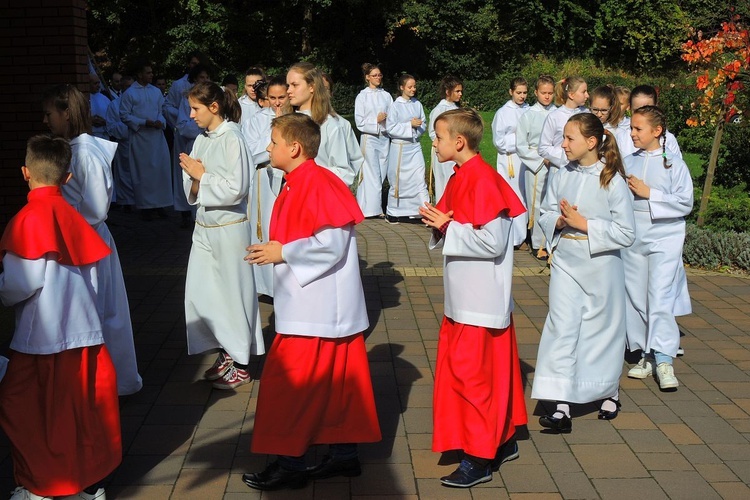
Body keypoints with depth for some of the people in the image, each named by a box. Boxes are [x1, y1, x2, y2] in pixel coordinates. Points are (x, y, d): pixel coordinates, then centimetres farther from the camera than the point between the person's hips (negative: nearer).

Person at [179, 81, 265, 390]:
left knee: (232, 294, 2)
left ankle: (240, 365, 15)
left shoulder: (232, 139, -13)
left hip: (229, 228, -8)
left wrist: (202, 175, -14)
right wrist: (193, 176, -10)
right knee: (200, 295, 10)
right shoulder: (202, 140, 9)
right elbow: (192, 191, 11)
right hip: (204, 227, 8)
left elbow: (236, 189, -21)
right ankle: (225, 355, 25)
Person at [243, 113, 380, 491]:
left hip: (316, 310, -10)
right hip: (324, 305, 10)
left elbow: (332, 244, -25)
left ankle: (290, 464, 10)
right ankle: (344, 454, 25)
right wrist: (276, 250, 9)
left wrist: (282, 253, -17)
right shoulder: (299, 184, 12)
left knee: (289, 384, -2)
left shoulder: (318, 184, -19)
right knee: (335, 381, 15)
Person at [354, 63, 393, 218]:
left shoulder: (386, 96, 11)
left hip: (384, 138, 4)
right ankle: (371, 207, -1)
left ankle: (377, 207, 12)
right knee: (371, 173, -6)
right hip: (369, 138, -4)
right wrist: (376, 120, -11)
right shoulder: (362, 96, 1)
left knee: (382, 173, 5)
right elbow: (359, 121, -3)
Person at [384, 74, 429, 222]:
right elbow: (390, 127, -11)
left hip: (415, 146, 3)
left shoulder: (417, 104, 6)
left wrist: (418, 126, -11)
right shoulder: (395, 106, -6)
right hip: (399, 147, -3)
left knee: (419, 178, -5)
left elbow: (424, 123, 12)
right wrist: (410, 125, -16)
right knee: (398, 180, 6)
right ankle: (393, 212, 20)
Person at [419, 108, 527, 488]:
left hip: (480, 301, -10)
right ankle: (503, 441, 32)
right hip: (466, 297, 10)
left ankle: (480, 459, 12)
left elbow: (493, 242, -25)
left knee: (470, 371, -1)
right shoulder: (460, 178, 10)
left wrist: (447, 227, -18)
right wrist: (441, 224, -3)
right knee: (489, 369, 18)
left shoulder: (482, 180, -19)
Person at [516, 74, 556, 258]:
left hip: (555, 165, 2)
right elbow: (520, 146, -2)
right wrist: (542, 159, -8)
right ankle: (538, 244, 13)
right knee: (537, 205, 2)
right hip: (535, 166, -2)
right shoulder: (529, 115, -1)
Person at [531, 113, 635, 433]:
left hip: (600, 263, -3)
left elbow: (626, 233, -12)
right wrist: (559, 221, -13)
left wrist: (584, 224, -18)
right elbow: (546, 215, 9)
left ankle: (610, 392, 37)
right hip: (565, 261, 3)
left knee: (603, 328, 12)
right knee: (562, 329, -4)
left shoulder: (612, 180, -12)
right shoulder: (562, 176, 2)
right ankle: (562, 408, -2)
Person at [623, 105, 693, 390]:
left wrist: (649, 193, -13)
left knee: (660, 298, -12)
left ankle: (664, 361, -7)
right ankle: (646, 355, 20)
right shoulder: (627, 162, 8)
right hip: (632, 237, 5)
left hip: (664, 238, -4)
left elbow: (685, 203, -8)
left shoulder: (674, 164, -4)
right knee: (635, 298, 7)